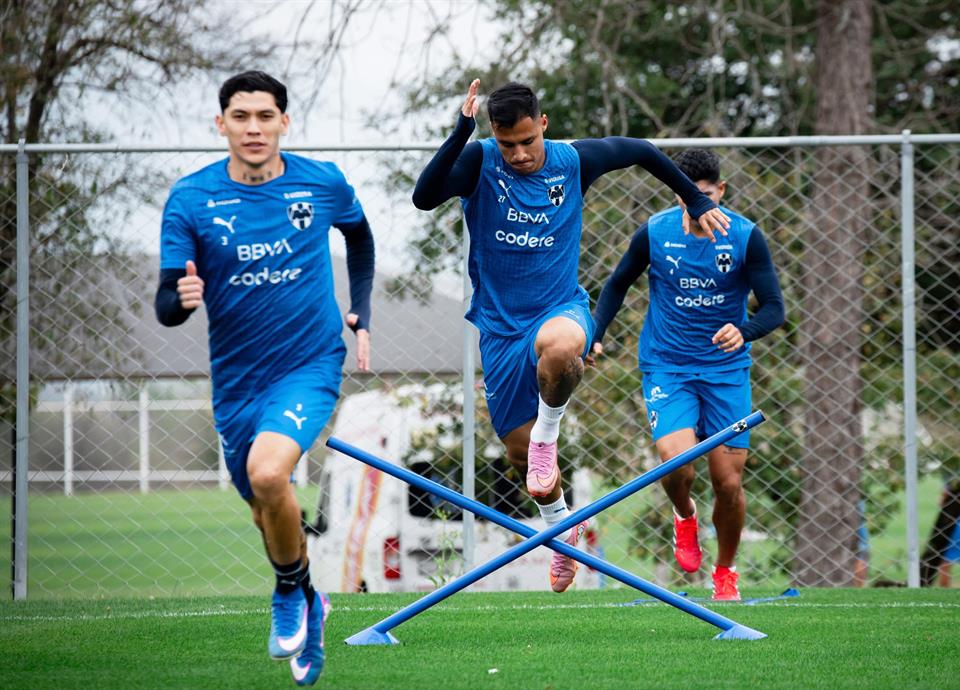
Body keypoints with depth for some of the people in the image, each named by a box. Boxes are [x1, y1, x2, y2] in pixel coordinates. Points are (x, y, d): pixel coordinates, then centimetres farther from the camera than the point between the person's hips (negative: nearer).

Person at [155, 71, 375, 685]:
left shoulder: (324, 184, -7)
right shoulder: (191, 198, -9)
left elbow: (360, 237, 17)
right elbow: (166, 305, -12)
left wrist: (361, 318, 11)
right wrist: (181, 298, -35)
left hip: (310, 364, -3)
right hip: (236, 379, 3)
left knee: (267, 473, -29)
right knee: (267, 511, 16)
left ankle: (292, 593, -2)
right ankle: (307, 608, 45)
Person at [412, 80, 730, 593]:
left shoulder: (574, 161, -6)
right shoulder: (479, 161, -11)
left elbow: (641, 151, 13)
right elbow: (424, 198, -30)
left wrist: (696, 200, 17)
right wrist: (461, 130, -38)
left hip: (561, 309, -1)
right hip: (500, 326, 1)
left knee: (558, 345, -40)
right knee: (519, 452, 6)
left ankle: (548, 432, -12)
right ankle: (561, 524, 36)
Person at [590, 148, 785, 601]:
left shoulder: (745, 236, -8)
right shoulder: (654, 233, -6)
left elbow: (773, 307, -8)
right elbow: (618, 284, 12)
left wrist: (744, 333, -29)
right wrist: (594, 336, -1)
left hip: (726, 369, 1)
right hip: (667, 366, 0)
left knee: (729, 483, -1)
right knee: (676, 460, -24)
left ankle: (725, 571, 25)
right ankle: (684, 517, 12)